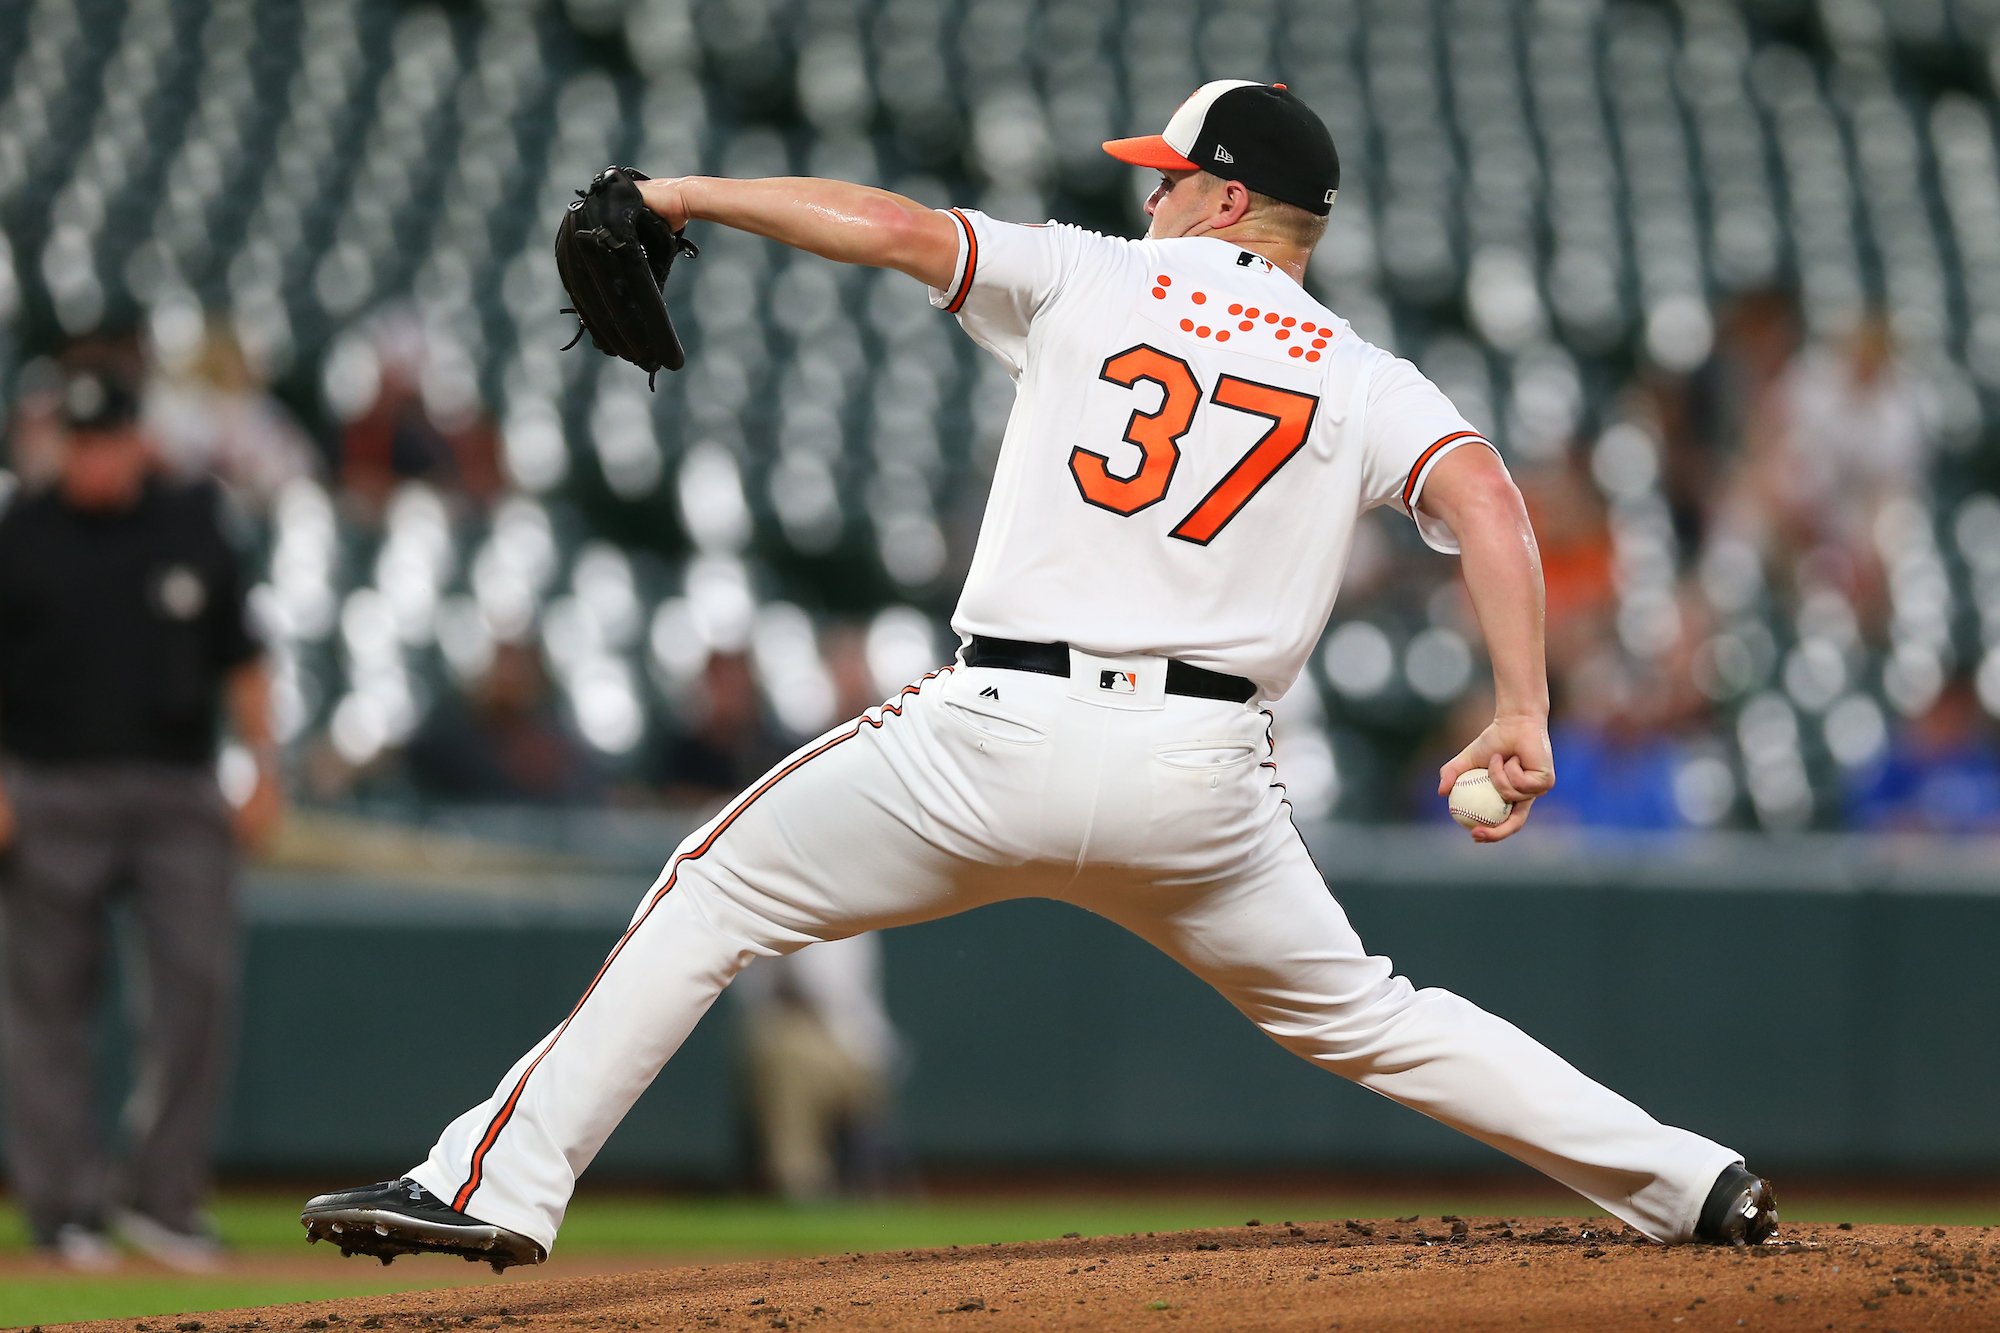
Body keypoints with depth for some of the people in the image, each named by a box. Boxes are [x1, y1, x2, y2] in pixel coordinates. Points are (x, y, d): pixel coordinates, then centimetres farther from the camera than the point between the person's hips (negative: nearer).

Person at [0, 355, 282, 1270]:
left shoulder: (194, 528, 8)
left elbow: (239, 661, 14)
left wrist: (264, 771, 5)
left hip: (179, 792, 2)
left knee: (199, 980, -9)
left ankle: (159, 1196, -2)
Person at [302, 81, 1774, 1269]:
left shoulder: (1095, 281, 8)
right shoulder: (1362, 379, 10)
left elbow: (894, 227, 0)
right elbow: (1486, 499, -7)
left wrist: (681, 193, 10)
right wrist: (1522, 714, -10)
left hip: (1002, 737, -3)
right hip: (1201, 776, 3)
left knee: (716, 893, 10)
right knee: (1356, 1015, 21)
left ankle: (499, 1182, 1)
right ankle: (1689, 1182, 15)